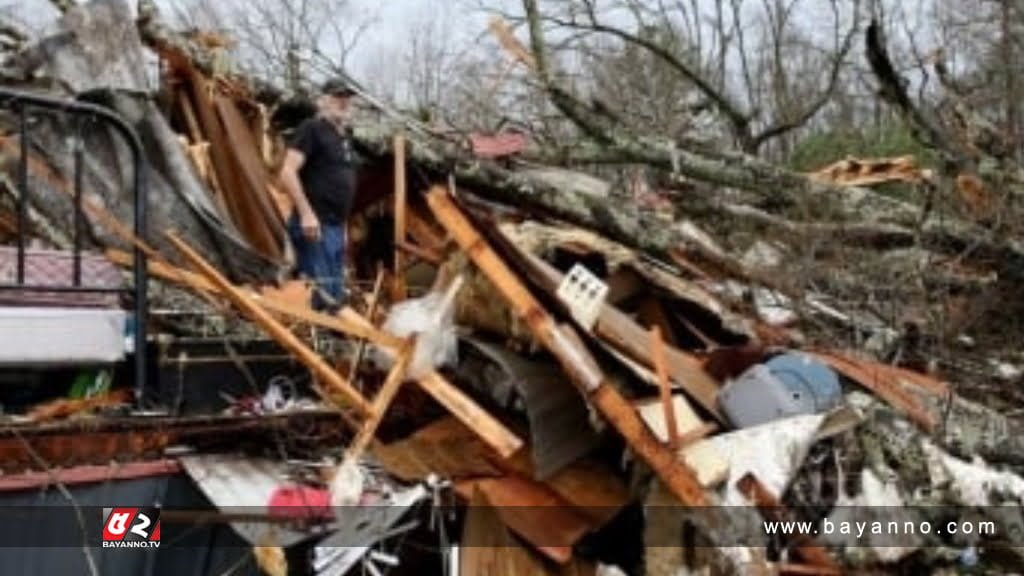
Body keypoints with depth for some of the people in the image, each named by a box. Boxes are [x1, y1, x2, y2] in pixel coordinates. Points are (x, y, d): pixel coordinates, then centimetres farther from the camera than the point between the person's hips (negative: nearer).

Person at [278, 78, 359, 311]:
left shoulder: (344, 135, 18)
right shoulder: (311, 128, -8)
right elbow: (288, 173, -17)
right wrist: (306, 213, -22)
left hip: (336, 225, 9)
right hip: (315, 225, -9)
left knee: (335, 297, 12)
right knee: (322, 295, -14)